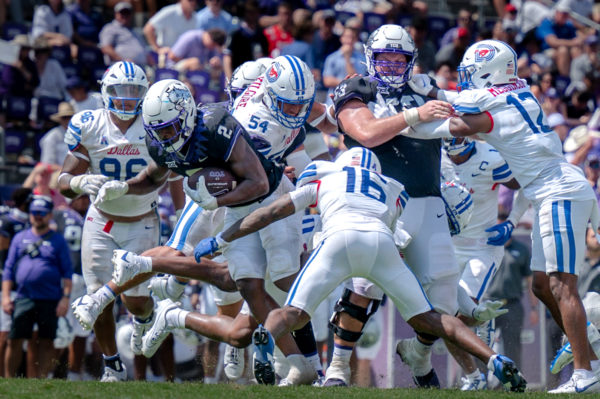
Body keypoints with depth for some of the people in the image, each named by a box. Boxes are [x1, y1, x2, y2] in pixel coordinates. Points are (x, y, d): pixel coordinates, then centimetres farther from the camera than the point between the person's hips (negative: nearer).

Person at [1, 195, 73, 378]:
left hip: (50, 301, -1)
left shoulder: (58, 240, 8)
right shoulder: (20, 238, 14)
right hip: (24, 299, 1)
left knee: (46, 343, 1)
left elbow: (67, 272, 5)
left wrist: (65, 297, -6)